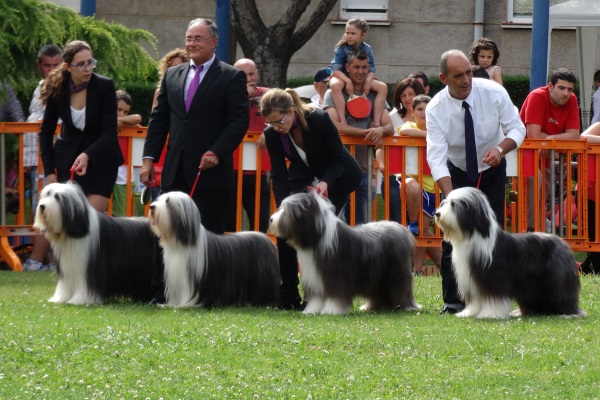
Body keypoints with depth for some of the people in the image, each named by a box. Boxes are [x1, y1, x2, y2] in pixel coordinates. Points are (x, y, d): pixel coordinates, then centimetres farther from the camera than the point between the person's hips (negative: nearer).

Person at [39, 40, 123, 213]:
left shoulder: (105, 86, -14)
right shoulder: (57, 89, -7)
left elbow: (110, 132, -15)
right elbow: (46, 132, 4)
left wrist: (87, 155, -31)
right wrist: (49, 171, -2)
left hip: (100, 161, -2)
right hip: (68, 161, 2)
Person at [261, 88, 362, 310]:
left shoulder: (319, 120, -31)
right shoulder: (272, 134, -20)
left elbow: (338, 159, -21)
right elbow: (279, 176, -17)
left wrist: (325, 183, -38)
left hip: (336, 177, -4)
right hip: (303, 178, 4)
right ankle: (288, 295, -4)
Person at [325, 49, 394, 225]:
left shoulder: (375, 96, 13)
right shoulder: (334, 94, 0)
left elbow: (390, 127, 3)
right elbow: (334, 125, -15)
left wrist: (380, 130, -22)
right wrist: (366, 132, -22)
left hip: (364, 170, 4)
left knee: (361, 225, 7)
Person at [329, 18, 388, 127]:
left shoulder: (366, 49, -1)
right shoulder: (341, 49, -12)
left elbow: (371, 69, -4)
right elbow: (335, 70, -19)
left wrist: (368, 81, -25)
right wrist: (348, 81, -34)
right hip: (343, 77, -4)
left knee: (383, 87, -17)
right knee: (335, 85, -40)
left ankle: (376, 122, -18)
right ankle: (342, 121, -42)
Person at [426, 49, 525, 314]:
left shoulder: (493, 93, -22)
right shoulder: (435, 109, -24)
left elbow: (517, 129, -13)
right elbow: (436, 158, -29)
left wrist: (500, 149, -36)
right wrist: (450, 196, -42)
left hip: (492, 170, 0)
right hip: (457, 172, 0)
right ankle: (453, 301, -2)